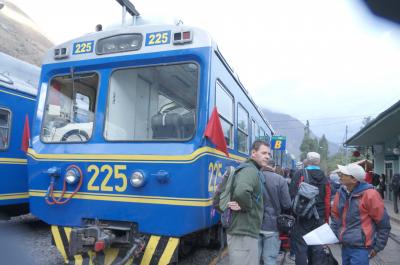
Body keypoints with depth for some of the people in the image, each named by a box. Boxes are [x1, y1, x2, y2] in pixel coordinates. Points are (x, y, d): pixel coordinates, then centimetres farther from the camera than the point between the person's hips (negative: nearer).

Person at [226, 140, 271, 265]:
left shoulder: (254, 171, 15)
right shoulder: (251, 171, -16)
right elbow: (241, 192, -38)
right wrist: (246, 207, -19)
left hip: (242, 231, 10)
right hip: (244, 233, -10)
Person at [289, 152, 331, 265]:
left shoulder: (300, 174, -8)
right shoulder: (324, 178, 6)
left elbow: (293, 196, -13)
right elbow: (328, 201, 6)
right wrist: (326, 219, 14)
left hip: (302, 217, -4)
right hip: (319, 219, 5)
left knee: (300, 247, 2)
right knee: (317, 248, 15)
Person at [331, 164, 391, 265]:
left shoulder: (369, 195, -16)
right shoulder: (341, 192, 2)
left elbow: (384, 224, -8)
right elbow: (335, 215, 15)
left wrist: (377, 247, -3)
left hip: (361, 248, -6)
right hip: (345, 246, 6)